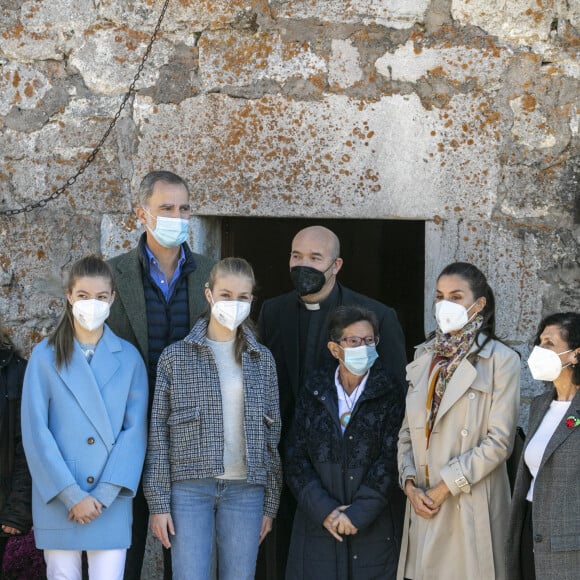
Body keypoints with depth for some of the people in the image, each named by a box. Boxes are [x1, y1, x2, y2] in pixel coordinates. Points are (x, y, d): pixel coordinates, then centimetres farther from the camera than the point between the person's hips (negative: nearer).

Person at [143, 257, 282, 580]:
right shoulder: (175, 357, 2)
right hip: (190, 489, -2)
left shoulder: (262, 360, 10)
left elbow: (272, 433, 11)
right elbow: (159, 431, 1)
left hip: (246, 490, 2)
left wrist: (271, 503, 7)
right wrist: (158, 503, -4)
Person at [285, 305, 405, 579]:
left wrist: (358, 514, -13)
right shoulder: (315, 390, 5)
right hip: (317, 524, 1)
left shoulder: (389, 392, 0)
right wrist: (323, 510, -10)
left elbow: (390, 459, -6)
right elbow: (295, 457, 2)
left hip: (371, 525, -1)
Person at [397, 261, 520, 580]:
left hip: (470, 503, -4)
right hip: (422, 501, 5)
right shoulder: (425, 355, 10)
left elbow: (499, 441, -11)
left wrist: (446, 487, -12)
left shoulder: (501, 360, -6)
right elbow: (407, 428, 11)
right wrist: (410, 483, -3)